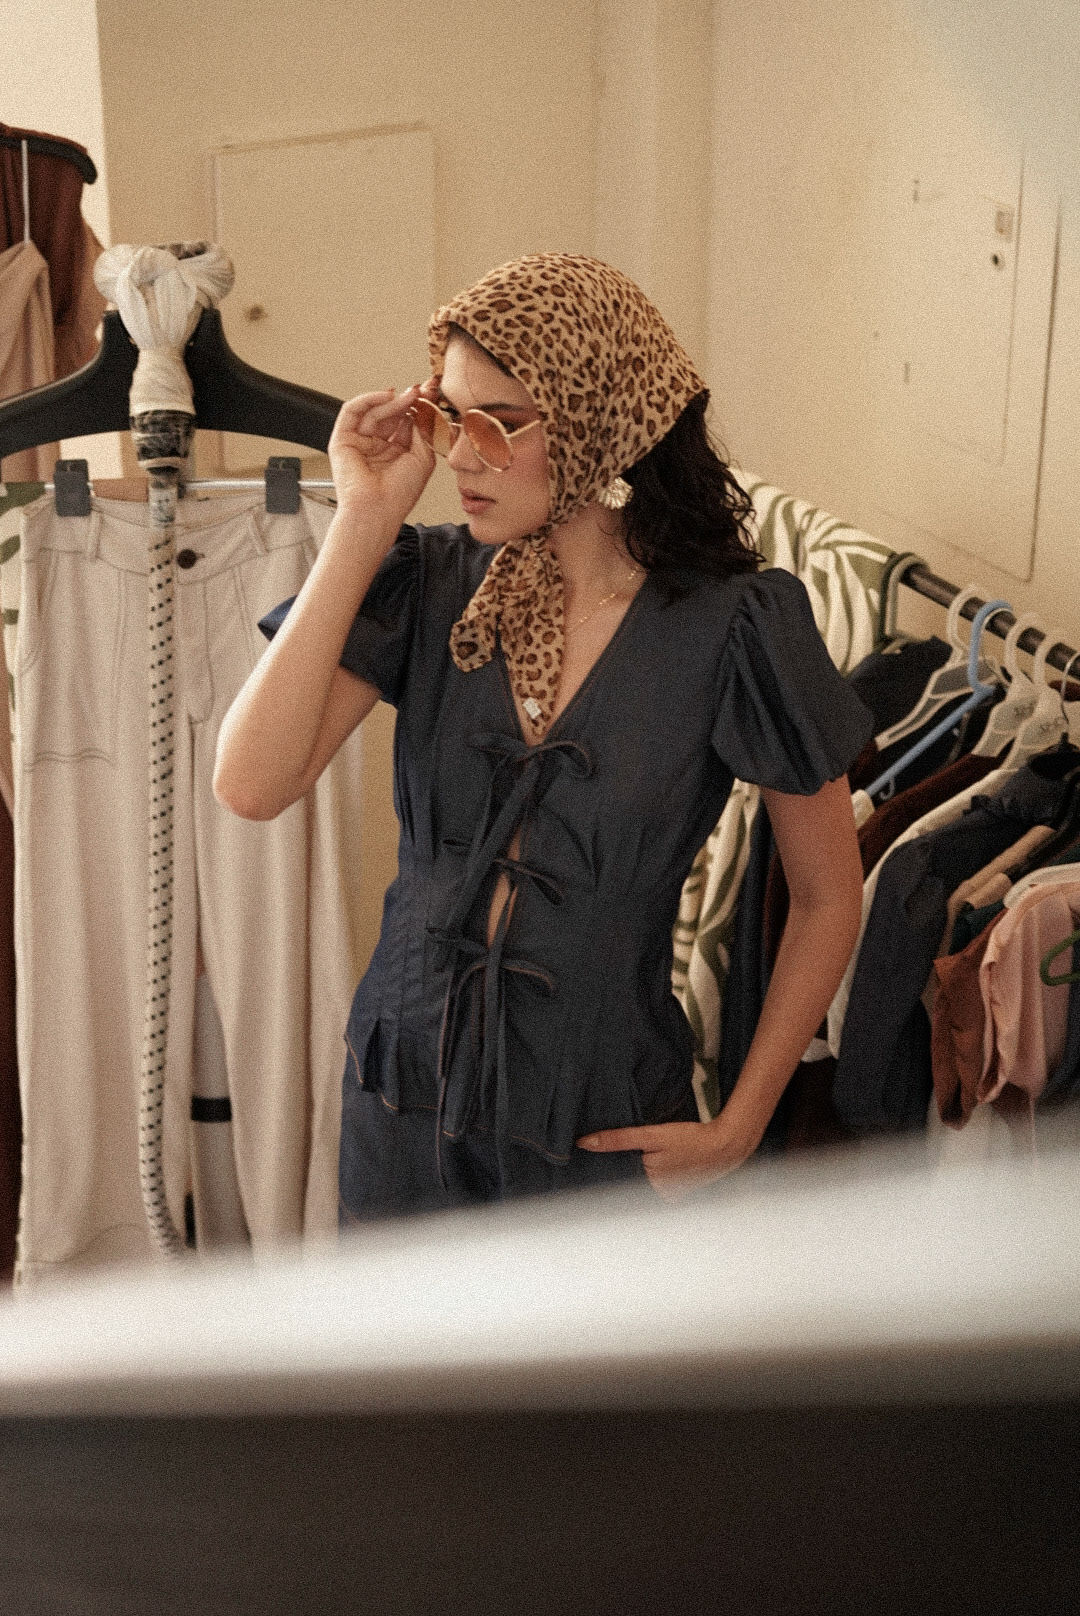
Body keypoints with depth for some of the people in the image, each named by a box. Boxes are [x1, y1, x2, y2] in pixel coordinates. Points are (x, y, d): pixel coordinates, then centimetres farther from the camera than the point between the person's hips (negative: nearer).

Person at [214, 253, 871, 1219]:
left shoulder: (731, 626, -15)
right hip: (404, 1096, 3)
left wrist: (738, 1130, -6)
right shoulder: (426, 585, -8)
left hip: (603, 1132, -2)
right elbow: (252, 785, -22)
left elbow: (828, 898, -5)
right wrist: (363, 521, -20)